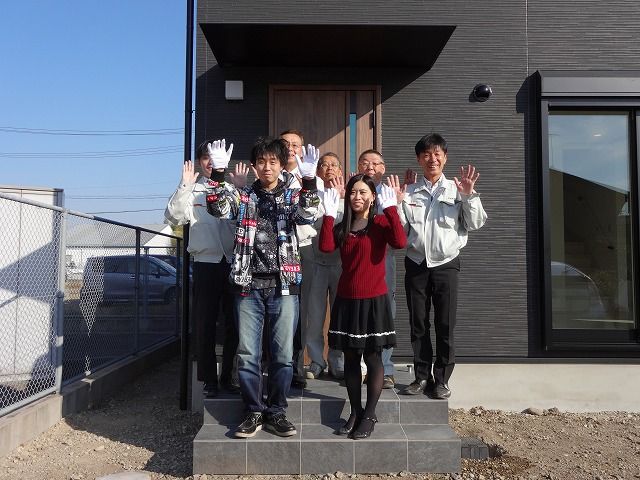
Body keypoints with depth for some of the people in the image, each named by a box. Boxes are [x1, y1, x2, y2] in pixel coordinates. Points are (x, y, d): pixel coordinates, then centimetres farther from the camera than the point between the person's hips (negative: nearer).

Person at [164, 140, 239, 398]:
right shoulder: (192, 189, 7)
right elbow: (173, 217, -5)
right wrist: (184, 186, -14)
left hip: (233, 262, 1)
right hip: (205, 263, -1)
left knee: (234, 323, 5)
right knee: (205, 325, 4)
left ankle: (228, 376, 20)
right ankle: (209, 380, 15)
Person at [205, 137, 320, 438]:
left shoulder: (293, 196, 9)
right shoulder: (242, 196, 11)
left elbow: (307, 215, -13)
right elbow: (218, 209, -8)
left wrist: (309, 179, -26)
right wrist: (218, 173, -20)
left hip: (284, 285, 0)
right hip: (249, 285, 1)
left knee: (283, 354, 4)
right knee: (247, 354, 3)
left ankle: (276, 412, 19)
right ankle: (254, 412, 18)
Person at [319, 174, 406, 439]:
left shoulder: (381, 223, -2)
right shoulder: (342, 227, 10)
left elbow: (400, 242, -23)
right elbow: (326, 246, -9)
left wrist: (390, 208, -23)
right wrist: (329, 213, -12)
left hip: (373, 300, -4)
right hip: (346, 300, 4)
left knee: (372, 357, 2)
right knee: (350, 358, 9)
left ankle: (369, 415, 12)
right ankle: (355, 412, 21)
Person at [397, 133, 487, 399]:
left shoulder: (456, 190, 3)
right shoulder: (409, 193, 7)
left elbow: (475, 224, -2)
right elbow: (401, 229, 5)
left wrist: (468, 195, -12)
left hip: (446, 265, -2)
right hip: (416, 264, 2)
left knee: (445, 325, 2)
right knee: (418, 324, 8)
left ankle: (442, 379, 14)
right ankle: (422, 376, 20)